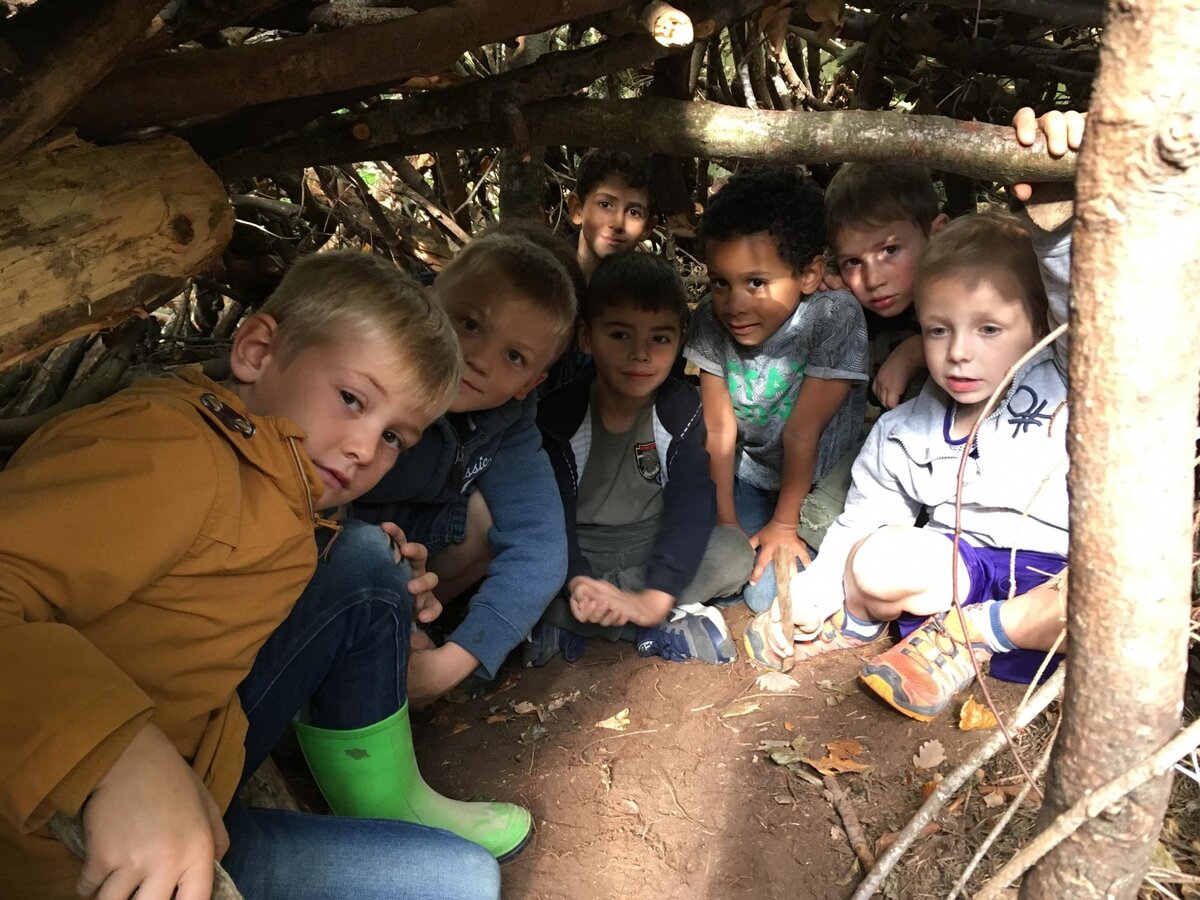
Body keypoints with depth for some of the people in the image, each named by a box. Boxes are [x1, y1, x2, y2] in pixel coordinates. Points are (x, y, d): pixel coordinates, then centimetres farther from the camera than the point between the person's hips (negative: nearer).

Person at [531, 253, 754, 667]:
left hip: (654, 547, 2)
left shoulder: (682, 409, -9)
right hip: (580, 552, -1)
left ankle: (564, 628, -25)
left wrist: (656, 596, -34)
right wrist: (576, 580, -38)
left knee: (735, 552, -26)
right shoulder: (560, 414, -10)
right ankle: (669, 630, -26)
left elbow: (691, 504, -19)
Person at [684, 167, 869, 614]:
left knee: (772, 595, -14)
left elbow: (803, 431, -23)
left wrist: (784, 524, -16)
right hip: (749, 474, 4)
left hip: (820, 480, -3)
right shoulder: (711, 321, -16)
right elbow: (719, 429, -11)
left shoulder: (835, 317, -28)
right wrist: (726, 519, -9)